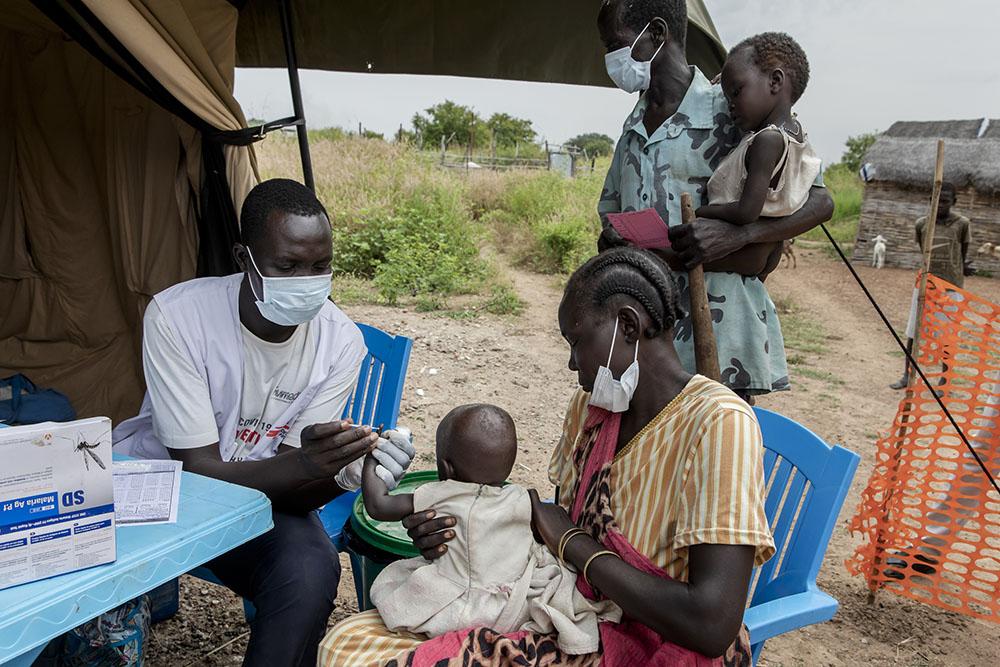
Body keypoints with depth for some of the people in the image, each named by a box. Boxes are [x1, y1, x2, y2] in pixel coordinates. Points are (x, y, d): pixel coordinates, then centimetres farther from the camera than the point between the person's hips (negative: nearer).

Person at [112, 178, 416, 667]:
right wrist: (303, 465, -40)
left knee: (311, 572, -30)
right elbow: (199, 471, -22)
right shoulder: (175, 315, -22)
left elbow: (292, 482, -14)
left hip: (262, 490, 1)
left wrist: (345, 472, -38)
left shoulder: (341, 342, -16)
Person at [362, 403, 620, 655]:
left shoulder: (438, 497, -11)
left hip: (456, 616, -1)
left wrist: (371, 457, 11)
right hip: (514, 614, 1)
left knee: (390, 576, 14)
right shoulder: (522, 500, -7)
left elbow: (378, 505, -1)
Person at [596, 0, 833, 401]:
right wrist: (612, 240, -6)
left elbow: (821, 202, -6)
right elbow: (611, 213, 20)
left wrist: (737, 235, -24)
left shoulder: (727, 114, -5)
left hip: (715, 329, -5)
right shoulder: (634, 125, 16)